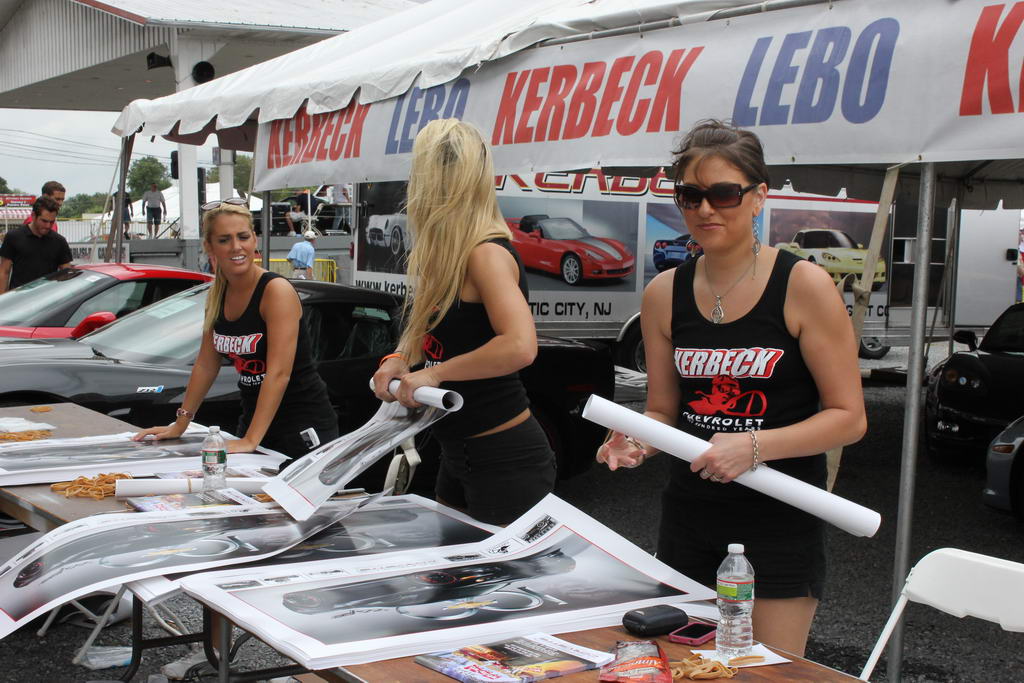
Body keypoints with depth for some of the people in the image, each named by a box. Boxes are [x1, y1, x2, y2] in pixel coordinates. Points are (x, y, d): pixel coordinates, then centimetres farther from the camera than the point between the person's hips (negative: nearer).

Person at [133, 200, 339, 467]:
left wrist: (251, 440, -30)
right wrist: (180, 424, 11)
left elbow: (279, 373, -25)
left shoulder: (277, 290, -18)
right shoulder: (217, 295, 4)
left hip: (304, 423, -7)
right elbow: (206, 365, 12)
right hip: (253, 417, 7)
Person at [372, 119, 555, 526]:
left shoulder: (487, 253, -20)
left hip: (506, 461, -10)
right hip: (458, 456, 10)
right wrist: (399, 360, -2)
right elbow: (428, 332, 19)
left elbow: (519, 346, -34)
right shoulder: (446, 256, 8)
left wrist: (433, 373, -25)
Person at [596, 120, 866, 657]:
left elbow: (848, 416, -9)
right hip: (689, 513, 4)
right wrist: (637, 442, -10)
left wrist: (755, 446, -22)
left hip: (779, 518, -4)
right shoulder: (664, 294, 3)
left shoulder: (803, 285, -10)